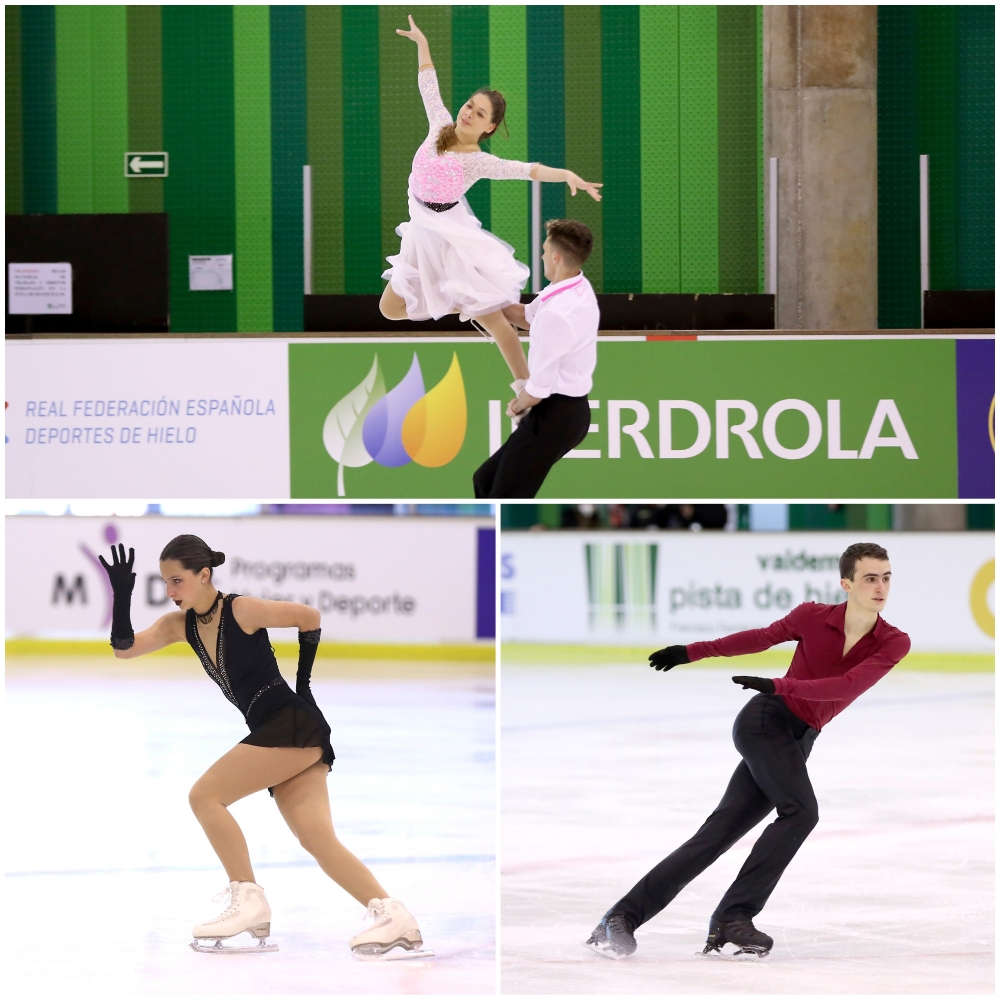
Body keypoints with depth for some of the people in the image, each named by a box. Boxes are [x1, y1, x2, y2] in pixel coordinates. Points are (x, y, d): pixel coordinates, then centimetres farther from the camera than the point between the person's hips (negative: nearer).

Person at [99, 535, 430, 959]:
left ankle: (248, 900, -6)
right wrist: (121, 595, -7)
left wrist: (303, 682, 1)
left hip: (294, 727, -8)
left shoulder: (242, 610, -12)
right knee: (316, 837, -3)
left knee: (204, 795, -11)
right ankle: (393, 916, -9)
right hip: (273, 733, 8)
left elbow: (310, 618, -4)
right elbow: (124, 649, 6)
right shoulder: (180, 625, 10)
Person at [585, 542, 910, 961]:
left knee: (719, 832, -2)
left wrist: (780, 685, -26)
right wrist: (692, 652, 10)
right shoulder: (813, 617, -9)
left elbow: (848, 686, -19)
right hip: (765, 721, -3)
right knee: (800, 811, -24)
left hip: (797, 742, 3)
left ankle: (623, 916, -2)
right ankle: (733, 917, -21)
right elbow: (762, 637, 6)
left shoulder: (893, 643, -6)